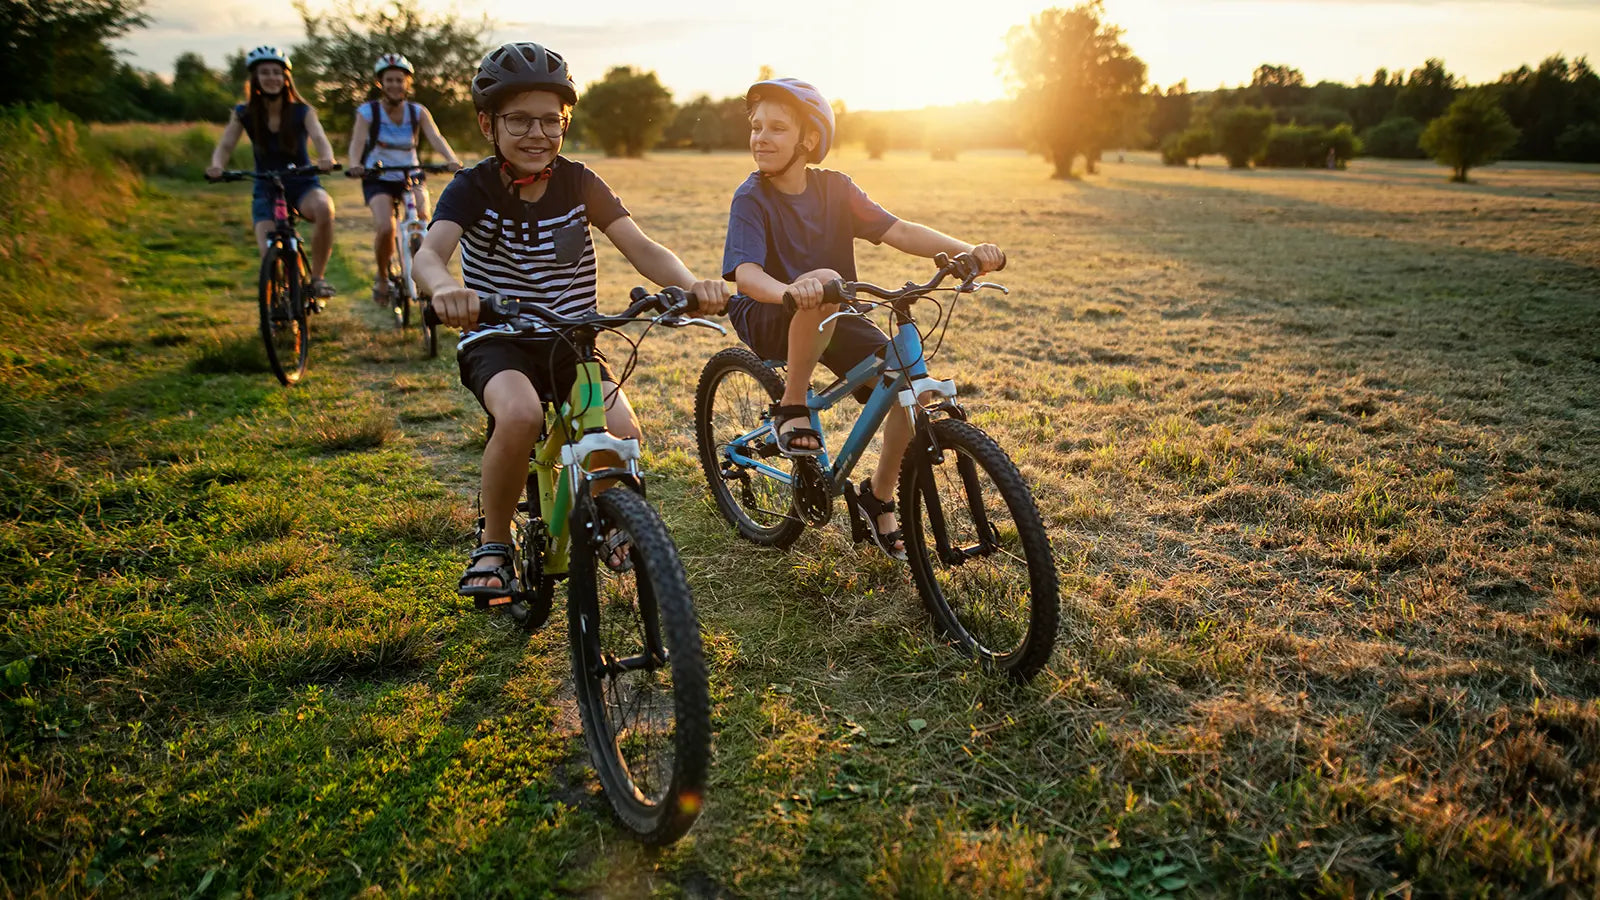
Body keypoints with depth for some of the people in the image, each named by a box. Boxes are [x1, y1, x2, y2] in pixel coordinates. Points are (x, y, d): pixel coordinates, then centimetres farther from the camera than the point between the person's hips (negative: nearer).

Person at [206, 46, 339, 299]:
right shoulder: (244, 114, -1)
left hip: (302, 185, -1)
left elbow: (319, 137, -21)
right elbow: (225, 145, -10)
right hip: (266, 190, 1)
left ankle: (317, 277, -21)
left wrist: (326, 158, -45)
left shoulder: (302, 112, -4)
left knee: (324, 208, -38)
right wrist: (217, 165, -34)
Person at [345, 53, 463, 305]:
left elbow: (436, 137, -18)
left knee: (422, 217, -28)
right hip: (378, 179, -2)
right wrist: (354, 164, -43)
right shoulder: (368, 111, -6)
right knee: (385, 228, -24)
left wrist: (452, 160, -39)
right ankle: (382, 278, 1)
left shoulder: (418, 112, -1)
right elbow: (357, 140, -21)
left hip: (411, 176, 2)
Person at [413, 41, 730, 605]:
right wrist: (445, 287, -52)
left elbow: (641, 248, -12)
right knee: (521, 415, -36)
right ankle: (493, 543, -10)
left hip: (569, 342, 2)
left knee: (622, 433, -24)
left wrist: (692, 284, -34)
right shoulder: (474, 188, -8)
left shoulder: (580, 184, -1)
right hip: (495, 341, -2)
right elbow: (430, 251, -26)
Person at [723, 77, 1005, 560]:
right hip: (770, 321, -5)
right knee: (824, 282, -39)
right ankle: (791, 407, -20)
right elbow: (745, 272, -28)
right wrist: (789, 290, -51)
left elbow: (897, 231, -9)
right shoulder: (751, 198, -13)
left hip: (834, 320, 5)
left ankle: (879, 495, 8)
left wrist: (967, 250, -25)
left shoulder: (833, 188, -1)